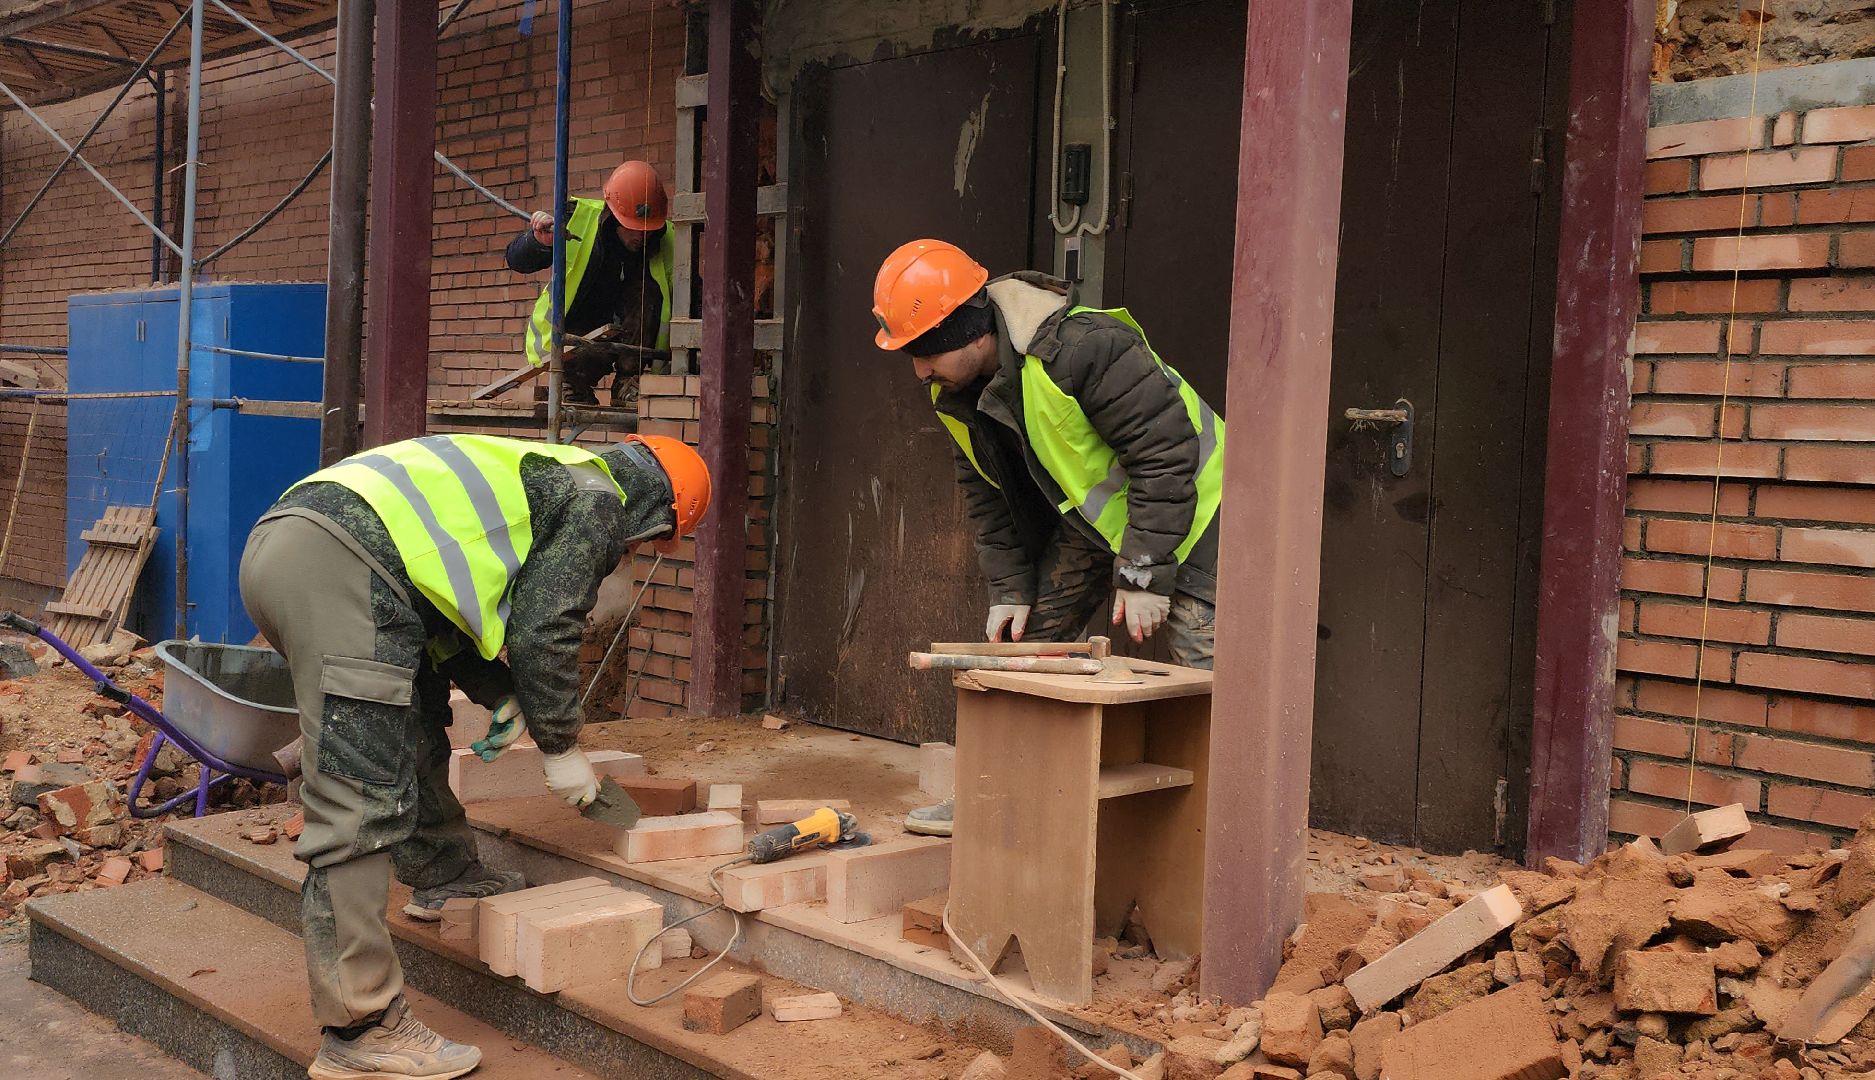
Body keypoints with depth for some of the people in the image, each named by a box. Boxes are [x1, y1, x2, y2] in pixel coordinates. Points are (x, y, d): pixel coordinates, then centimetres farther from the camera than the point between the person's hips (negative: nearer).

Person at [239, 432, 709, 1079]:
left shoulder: (541, 474, 34)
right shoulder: (599, 497, 8)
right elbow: (546, 632, 2)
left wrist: (503, 697, 28)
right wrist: (560, 747, 13)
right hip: (343, 568, -10)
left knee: (414, 718, 29)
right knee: (358, 807, -10)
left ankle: (443, 877, 46)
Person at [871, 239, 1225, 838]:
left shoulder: (1082, 348, -34)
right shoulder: (957, 392, -6)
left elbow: (1166, 456, -30)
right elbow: (987, 494, 6)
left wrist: (1144, 576, -28)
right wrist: (1009, 588, -1)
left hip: (1186, 508, -8)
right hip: (1089, 515, 8)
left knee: (1209, 681, -12)